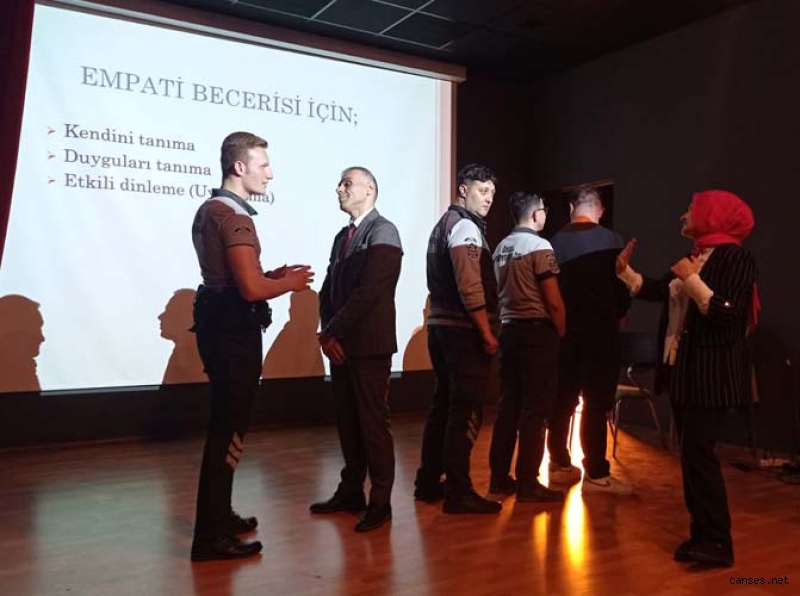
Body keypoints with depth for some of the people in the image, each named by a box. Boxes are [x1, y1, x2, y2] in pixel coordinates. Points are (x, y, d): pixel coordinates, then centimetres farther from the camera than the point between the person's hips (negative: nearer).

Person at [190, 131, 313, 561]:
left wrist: (274, 274, 12)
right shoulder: (234, 216, -17)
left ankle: (218, 516, 33)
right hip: (234, 331, -11)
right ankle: (211, 536, 6)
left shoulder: (210, 209, 15)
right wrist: (290, 283, -6)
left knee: (225, 423, 19)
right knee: (229, 428, -3)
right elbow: (252, 289, -24)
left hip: (221, 326, 11)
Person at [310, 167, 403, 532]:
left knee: (373, 421, 0)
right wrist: (327, 333, -2)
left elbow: (370, 290, -17)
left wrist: (332, 332, -14)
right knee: (348, 420, 13)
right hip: (340, 344, 7)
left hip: (369, 344, -7)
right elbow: (329, 288, 14)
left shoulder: (383, 232, -7)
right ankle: (351, 491, 25)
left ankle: (380, 501, 10)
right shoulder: (343, 235, 18)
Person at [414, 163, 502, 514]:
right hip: (464, 330, -10)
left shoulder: (444, 224, 19)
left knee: (444, 406, 14)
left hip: (440, 325, 10)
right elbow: (470, 288, -20)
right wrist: (487, 334, -16)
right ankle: (458, 492, 0)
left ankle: (429, 482, 22)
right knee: (468, 411, -5)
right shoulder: (466, 227, -10)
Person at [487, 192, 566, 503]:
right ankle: (528, 482, 1)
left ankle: (499, 476, 17)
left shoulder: (501, 247, 12)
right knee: (535, 408, -2)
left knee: (508, 404, 12)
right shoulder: (539, 246, -10)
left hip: (509, 329, 8)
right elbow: (553, 301, -14)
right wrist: (561, 332, -2)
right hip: (537, 330, -7)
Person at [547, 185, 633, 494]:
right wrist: (616, 314, 14)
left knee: (563, 398, 13)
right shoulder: (610, 240, -7)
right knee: (596, 403, -1)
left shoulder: (555, 241, 4)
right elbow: (623, 286, -5)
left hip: (564, 328, 5)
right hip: (599, 329, -5)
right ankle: (596, 475, 2)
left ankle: (559, 464, 23)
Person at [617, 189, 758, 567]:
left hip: (713, 372, -9)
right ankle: (702, 533, 19)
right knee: (690, 452, 10)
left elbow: (727, 313, -21)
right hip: (684, 367, 9)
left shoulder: (735, 256, -11)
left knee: (699, 452, -10)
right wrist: (626, 271, 20)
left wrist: (691, 279, -19)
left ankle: (717, 542, 0)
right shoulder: (694, 256, 13)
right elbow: (660, 291, 20)